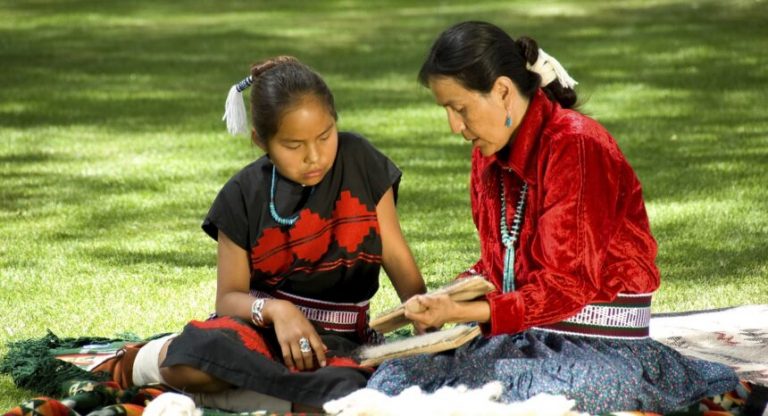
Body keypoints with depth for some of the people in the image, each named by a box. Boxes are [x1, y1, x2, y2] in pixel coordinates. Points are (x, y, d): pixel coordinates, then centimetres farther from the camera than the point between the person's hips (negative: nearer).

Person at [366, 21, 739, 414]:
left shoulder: (576, 145, -15)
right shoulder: (489, 155, 11)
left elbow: (569, 283, -19)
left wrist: (464, 312, -23)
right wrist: (449, 296, -2)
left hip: (601, 346, -8)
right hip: (523, 338, 8)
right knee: (391, 378, -13)